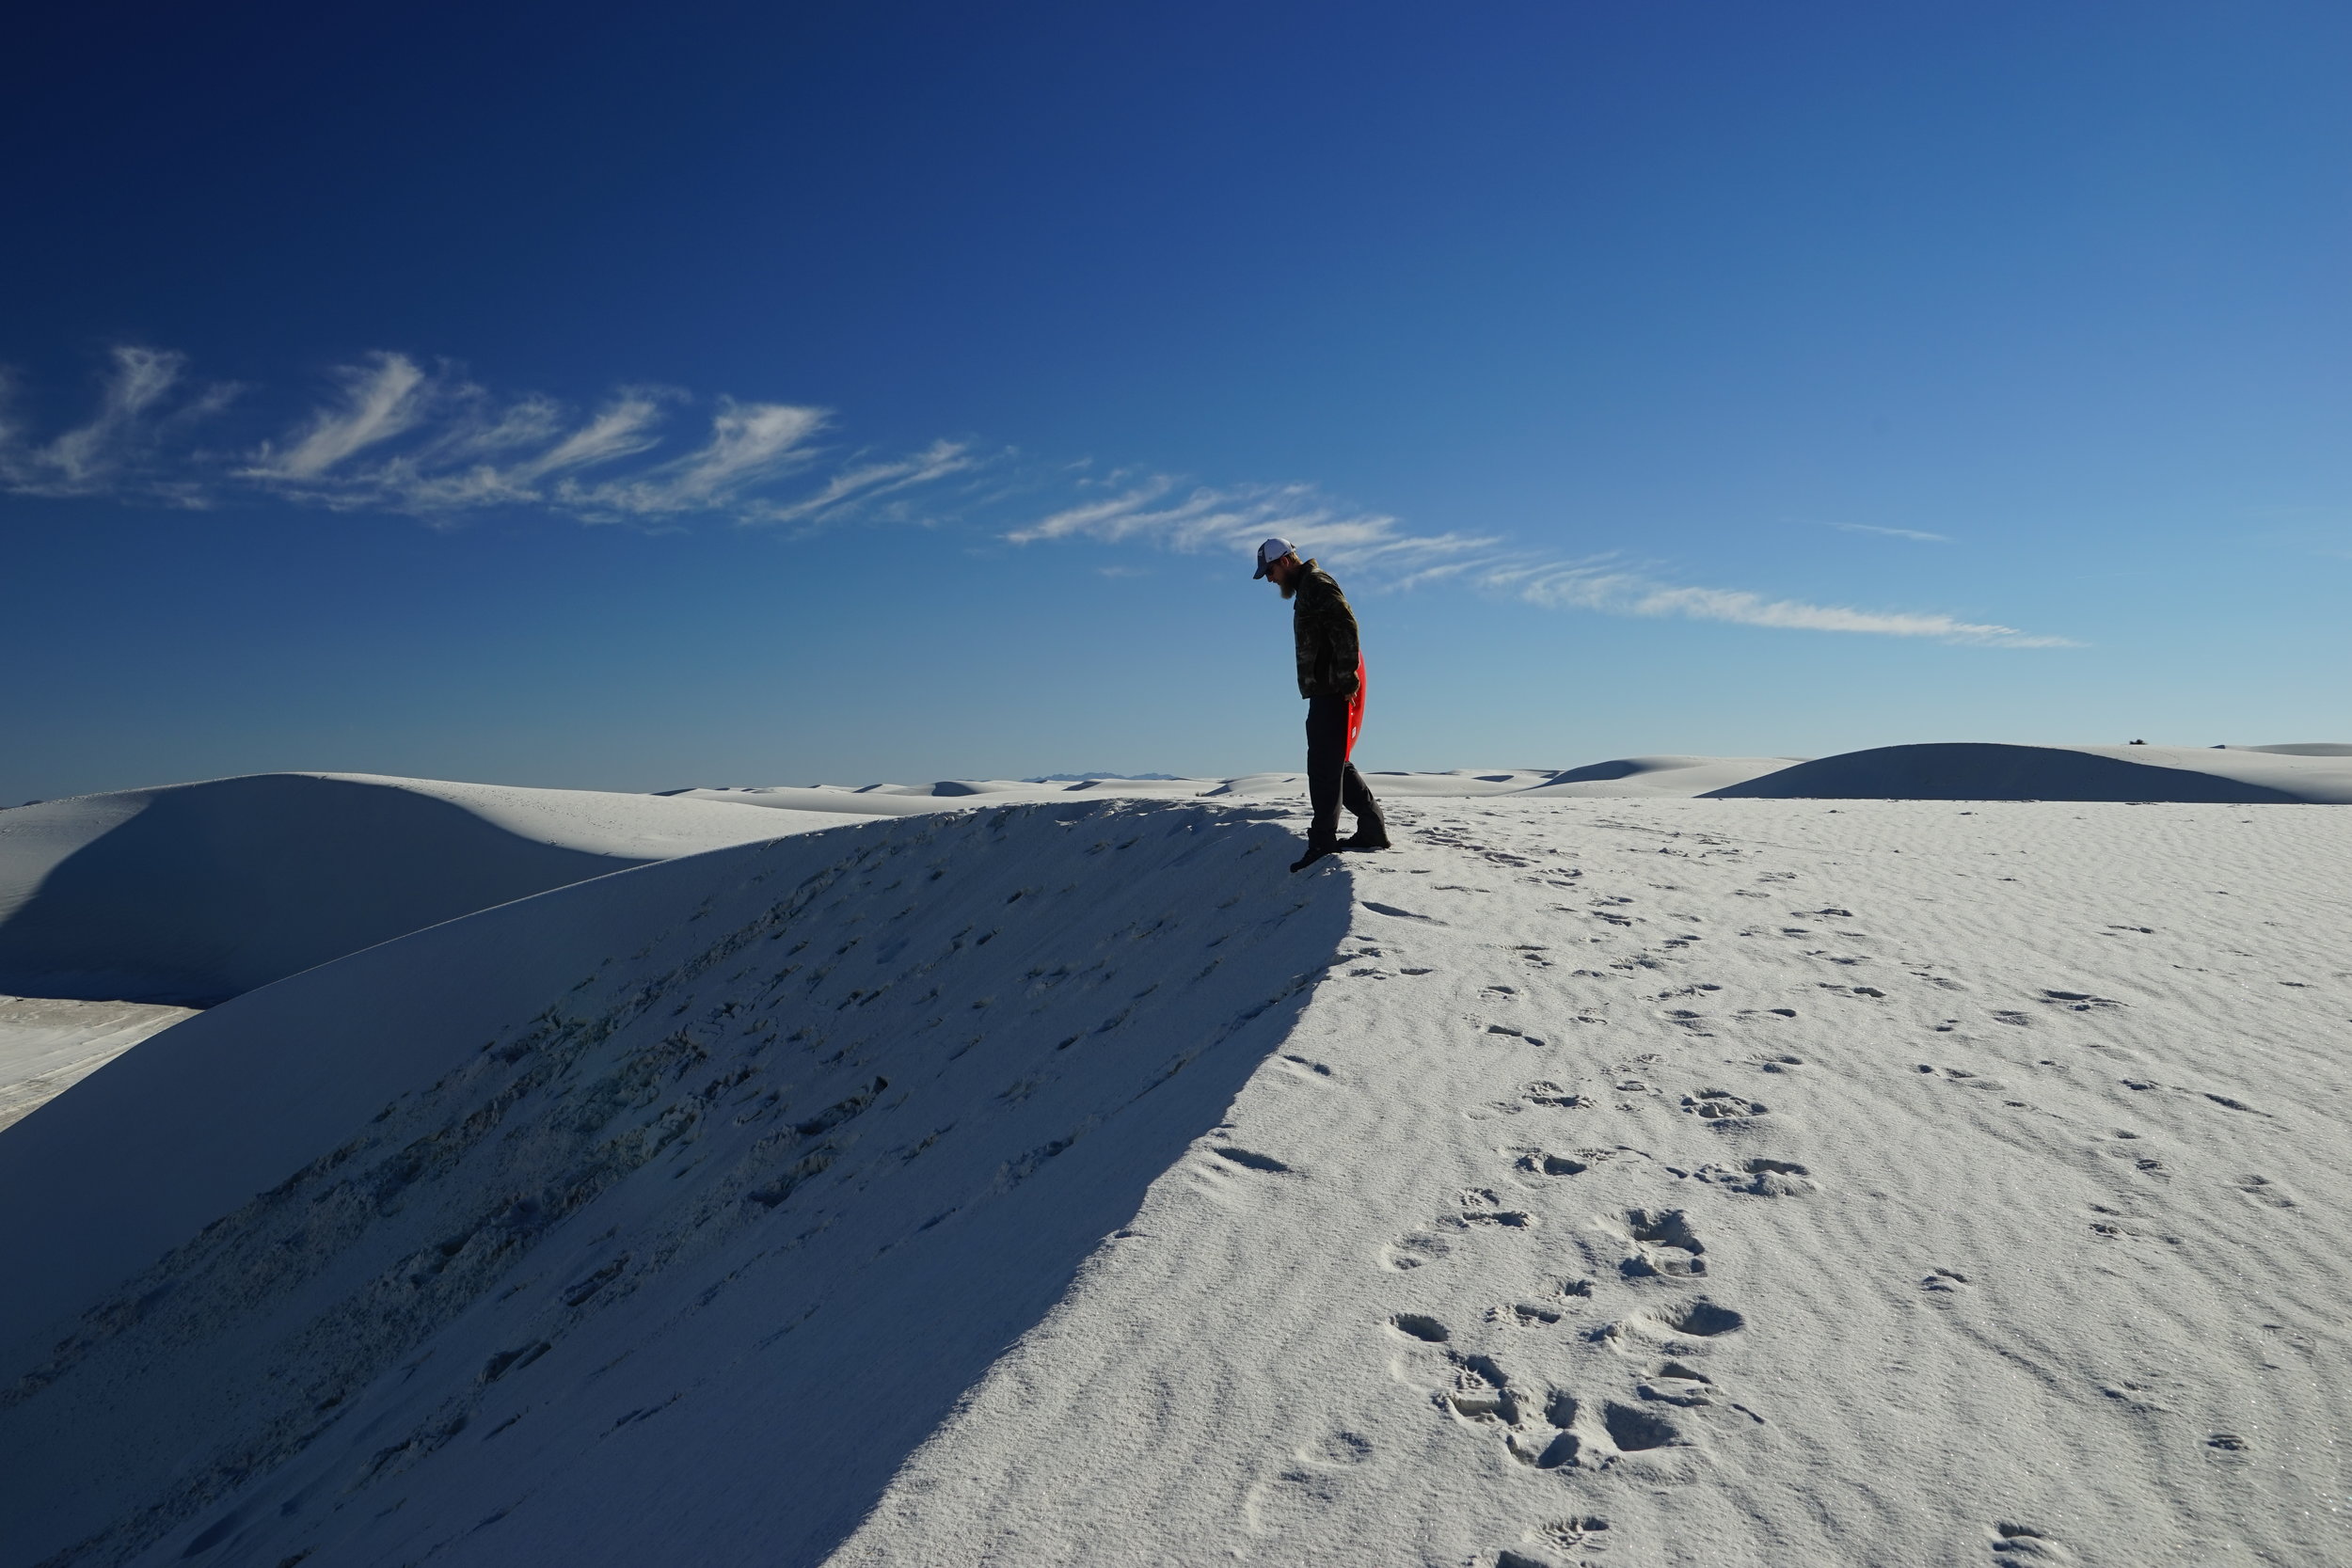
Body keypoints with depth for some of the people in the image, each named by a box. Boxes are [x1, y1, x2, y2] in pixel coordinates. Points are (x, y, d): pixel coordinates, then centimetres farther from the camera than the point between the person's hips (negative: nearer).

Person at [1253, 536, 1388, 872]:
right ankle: (1373, 830, 17)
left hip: (1332, 691, -11)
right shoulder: (1306, 589, 24)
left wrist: (1346, 678, -24)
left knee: (1324, 765, -9)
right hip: (1326, 692, 11)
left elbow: (1346, 626, -21)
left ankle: (1323, 841, -7)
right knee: (1334, 763, 14)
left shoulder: (1316, 583, -9)